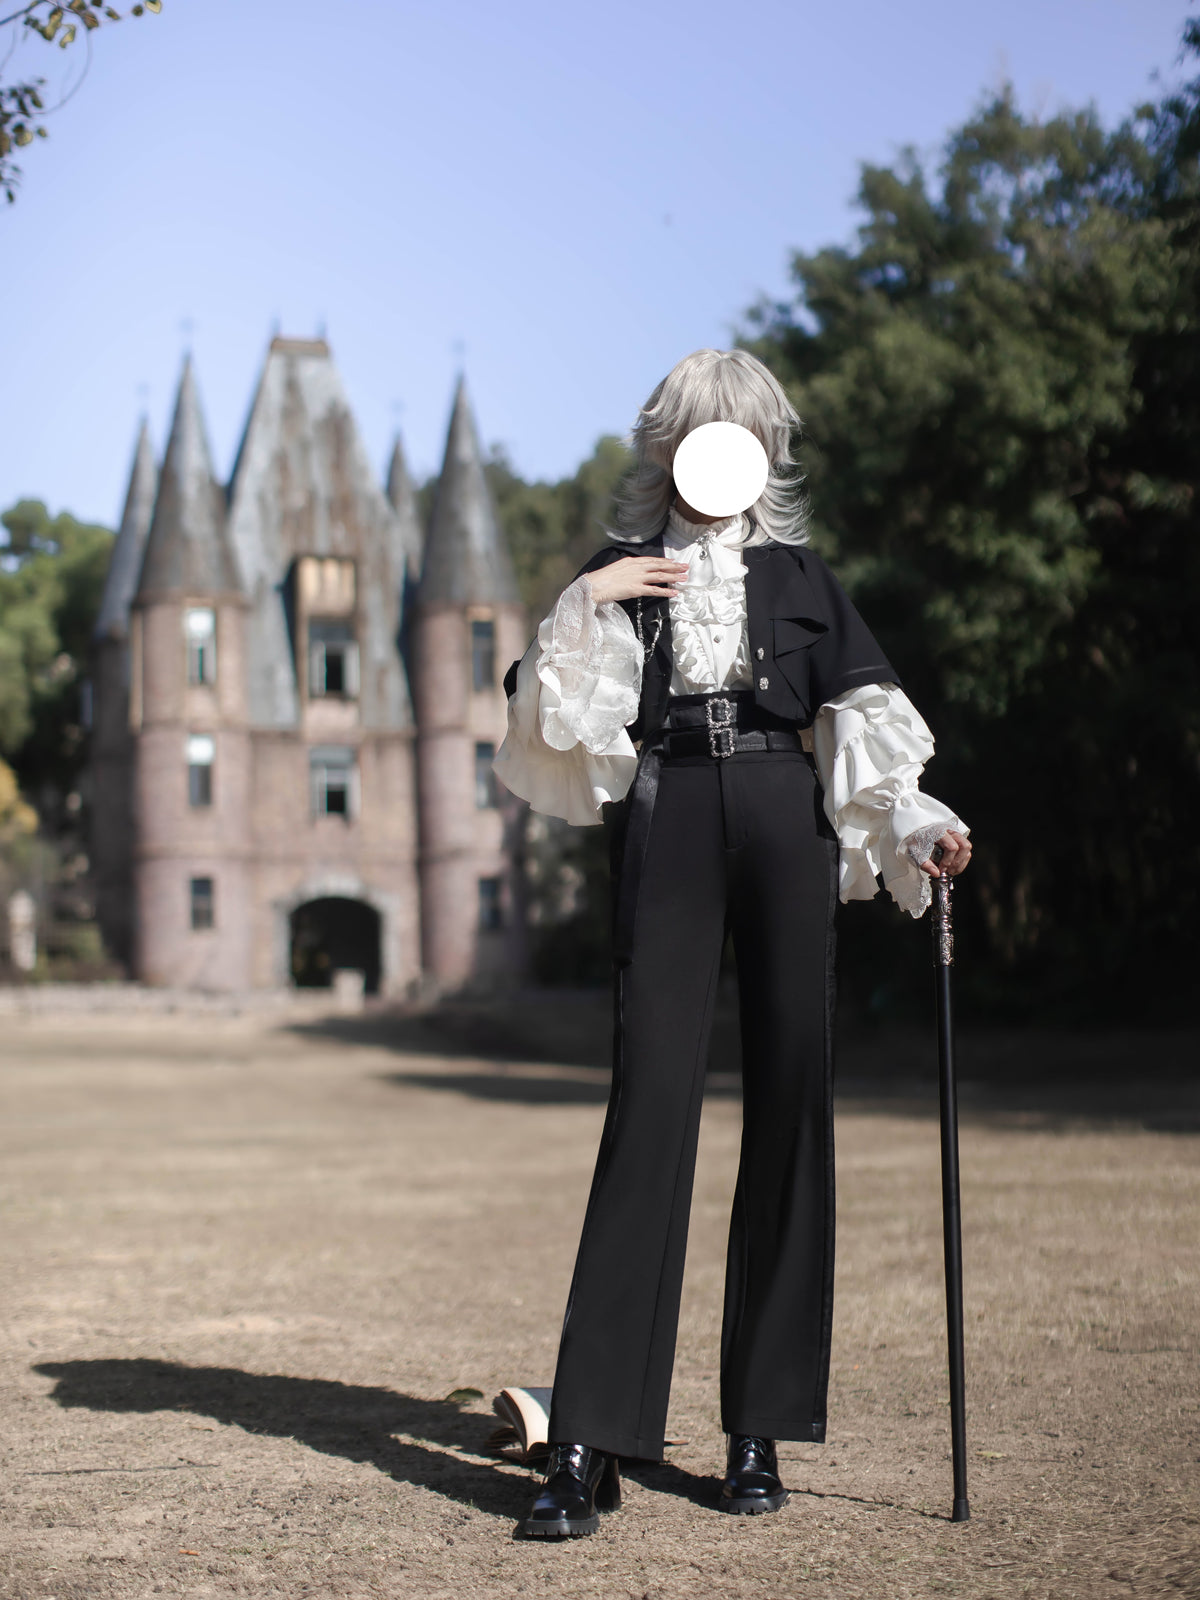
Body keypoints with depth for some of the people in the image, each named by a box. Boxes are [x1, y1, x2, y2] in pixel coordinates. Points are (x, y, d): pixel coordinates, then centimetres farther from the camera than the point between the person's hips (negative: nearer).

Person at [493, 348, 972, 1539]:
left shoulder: (798, 578, 18)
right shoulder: (621, 575, 15)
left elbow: (864, 722, 11)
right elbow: (549, 722, 5)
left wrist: (913, 825, -4)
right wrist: (584, 610, -8)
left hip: (782, 826, 2)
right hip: (667, 826, -2)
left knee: (790, 1105, -2)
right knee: (651, 1099, -12)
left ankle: (761, 1428, 5)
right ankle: (587, 1449, -13)